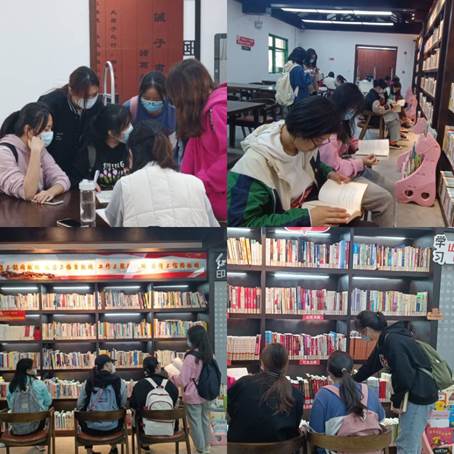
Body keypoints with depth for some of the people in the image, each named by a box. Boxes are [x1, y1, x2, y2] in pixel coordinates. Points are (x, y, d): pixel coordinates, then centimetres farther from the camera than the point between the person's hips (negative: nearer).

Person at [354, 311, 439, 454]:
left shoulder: (392, 340, -20)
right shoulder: (385, 340, 11)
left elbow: (403, 375, -25)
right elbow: (370, 366, 25)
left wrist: (397, 401, -12)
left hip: (420, 395, -10)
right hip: (413, 393, 10)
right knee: (412, 442, 17)